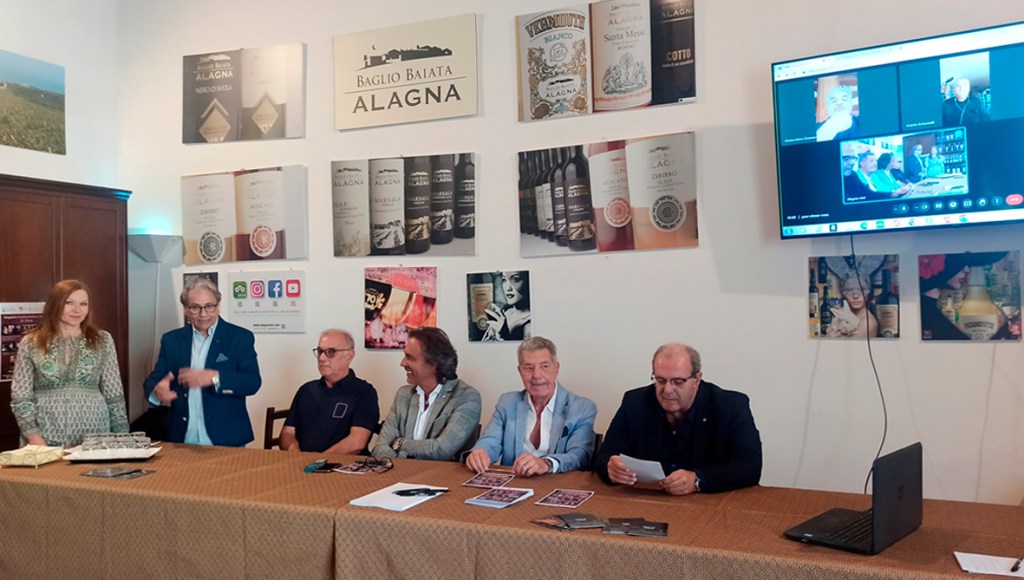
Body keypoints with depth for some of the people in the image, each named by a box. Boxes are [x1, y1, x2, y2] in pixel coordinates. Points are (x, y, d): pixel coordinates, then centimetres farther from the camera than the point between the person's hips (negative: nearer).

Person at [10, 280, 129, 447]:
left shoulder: (102, 340, 5)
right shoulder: (30, 344, 3)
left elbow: (114, 394, 5)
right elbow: (21, 397, 2)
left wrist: (122, 438, 1)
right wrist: (35, 439, -8)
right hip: (46, 440, 0)